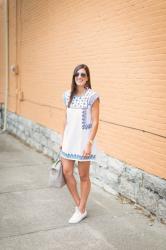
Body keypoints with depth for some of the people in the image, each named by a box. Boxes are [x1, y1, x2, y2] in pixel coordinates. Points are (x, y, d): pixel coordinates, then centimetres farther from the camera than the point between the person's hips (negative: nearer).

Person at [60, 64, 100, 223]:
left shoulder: (92, 96, -11)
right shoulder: (68, 95, 6)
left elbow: (95, 122, -12)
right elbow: (66, 119, 12)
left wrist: (89, 143, -18)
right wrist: (63, 139, 12)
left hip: (83, 141, -6)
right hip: (69, 140, 6)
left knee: (83, 176, 6)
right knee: (66, 172, 6)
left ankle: (82, 210, 21)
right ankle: (78, 204, 26)